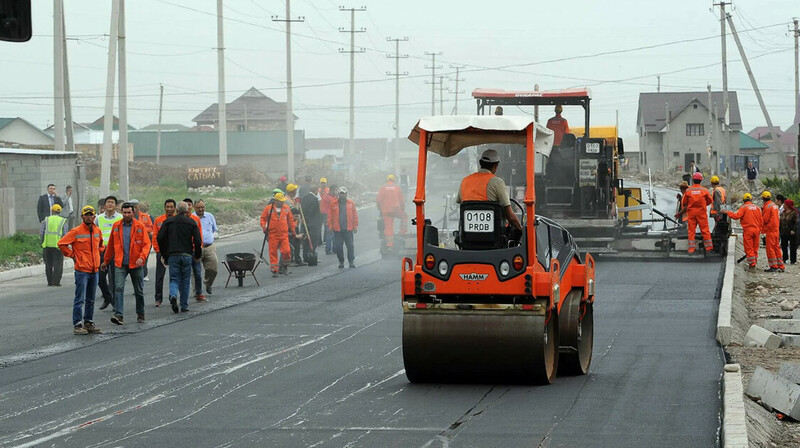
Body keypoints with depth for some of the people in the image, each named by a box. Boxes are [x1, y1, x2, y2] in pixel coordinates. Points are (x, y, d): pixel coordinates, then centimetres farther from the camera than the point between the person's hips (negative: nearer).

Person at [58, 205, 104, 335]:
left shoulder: (97, 231, 9)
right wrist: (72, 255, -6)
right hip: (82, 270, -6)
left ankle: (89, 323, 21)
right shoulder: (76, 232, -10)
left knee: (91, 300, 13)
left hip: (94, 270, 6)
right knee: (80, 299, -7)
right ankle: (77, 325, -5)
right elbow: (61, 243, -8)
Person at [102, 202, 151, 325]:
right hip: (120, 264, 1)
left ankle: (140, 314, 26)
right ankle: (118, 315, -21)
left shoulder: (140, 226, -3)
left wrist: (142, 257, -23)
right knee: (118, 288, -15)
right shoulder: (116, 226, 4)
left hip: (135, 264, -1)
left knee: (139, 291, 11)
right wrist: (106, 261, 16)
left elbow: (147, 244, -7)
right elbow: (111, 245, 12)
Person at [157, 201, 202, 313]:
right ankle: (184, 306, 11)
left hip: (172, 255, 0)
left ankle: (173, 296, -25)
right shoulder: (192, 222, 2)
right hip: (187, 255, 0)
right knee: (185, 280, 9)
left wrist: (164, 254, 10)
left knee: (174, 279, 5)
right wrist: (198, 255, 10)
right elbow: (198, 241, -3)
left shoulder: (168, 221, 4)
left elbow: (160, 238, 0)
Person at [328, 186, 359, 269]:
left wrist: (355, 226, 2)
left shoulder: (351, 203, 5)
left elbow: (355, 215, 6)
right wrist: (330, 226, -2)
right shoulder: (333, 203, 4)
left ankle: (351, 261, 8)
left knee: (350, 246, 1)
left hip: (348, 229, 0)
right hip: (337, 229, 0)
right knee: (338, 246, 4)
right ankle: (341, 261, 15)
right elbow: (330, 216, 4)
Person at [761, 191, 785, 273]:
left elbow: (765, 219, -15)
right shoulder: (774, 205, 13)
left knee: (770, 248, -5)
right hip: (776, 229, 8)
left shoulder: (767, 206, -13)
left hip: (770, 230, -8)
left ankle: (773, 266, -7)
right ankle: (781, 266, 13)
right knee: (777, 248, 12)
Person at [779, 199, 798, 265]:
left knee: (792, 247, -1)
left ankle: (793, 260, 4)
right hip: (784, 233, 6)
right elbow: (780, 222, 18)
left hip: (791, 233, -6)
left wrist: (793, 230, -19)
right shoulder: (783, 213, 13)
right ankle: (785, 259, 17)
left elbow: (796, 222, -10)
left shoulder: (794, 212, -6)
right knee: (784, 246, 7)